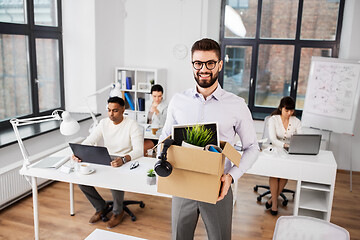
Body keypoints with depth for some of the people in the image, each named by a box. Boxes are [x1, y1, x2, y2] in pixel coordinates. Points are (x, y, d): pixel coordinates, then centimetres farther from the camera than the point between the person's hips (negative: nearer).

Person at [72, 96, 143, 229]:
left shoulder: (132, 125, -13)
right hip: (104, 162, 6)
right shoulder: (104, 123, 4)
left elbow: (139, 150, -23)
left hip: (125, 164, -5)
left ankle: (118, 212, -1)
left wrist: (123, 159, -43)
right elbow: (89, 141, 0)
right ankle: (101, 207, 12)